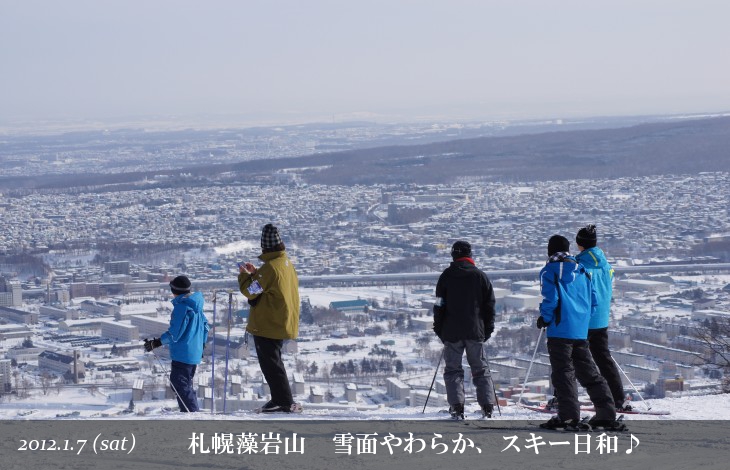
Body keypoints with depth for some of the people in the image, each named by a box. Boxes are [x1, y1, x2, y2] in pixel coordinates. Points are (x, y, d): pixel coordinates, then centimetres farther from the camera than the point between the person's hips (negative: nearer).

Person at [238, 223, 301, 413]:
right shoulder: (287, 263, 8)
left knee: (270, 364, -4)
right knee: (274, 361, 20)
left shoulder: (270, 267, -21)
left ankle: (284, 402, -6)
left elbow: (250, 291, -15)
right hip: (283, 324, 9)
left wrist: (244, 275, 2)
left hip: (267, 324, -9)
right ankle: (281, 399, 25)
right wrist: (255, 273, 17)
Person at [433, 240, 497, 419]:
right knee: (481, 369, 8)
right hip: (476, 331, 1)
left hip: (452, 332, -1)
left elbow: (439, 305, 2)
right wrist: (488, 328, 14)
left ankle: (457, 407, -7)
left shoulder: (446, 276, 1)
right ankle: (487, 407, -1)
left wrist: (438, 329, 9)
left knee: (453, 369, 5)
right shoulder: (480, 276, 4)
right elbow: (489, 304, 7)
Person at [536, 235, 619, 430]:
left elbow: (550, 299, -13)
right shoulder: (581, 271, 15)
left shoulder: (550, 271, -4)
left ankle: (569, 416, -13)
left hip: (560, 330, -6)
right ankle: (607, 414, 13)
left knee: (563, 373, -5)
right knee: (589, 373, 12)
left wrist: (544, 319, 1)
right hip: (581, 330, 6)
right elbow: (593, 299, 14)